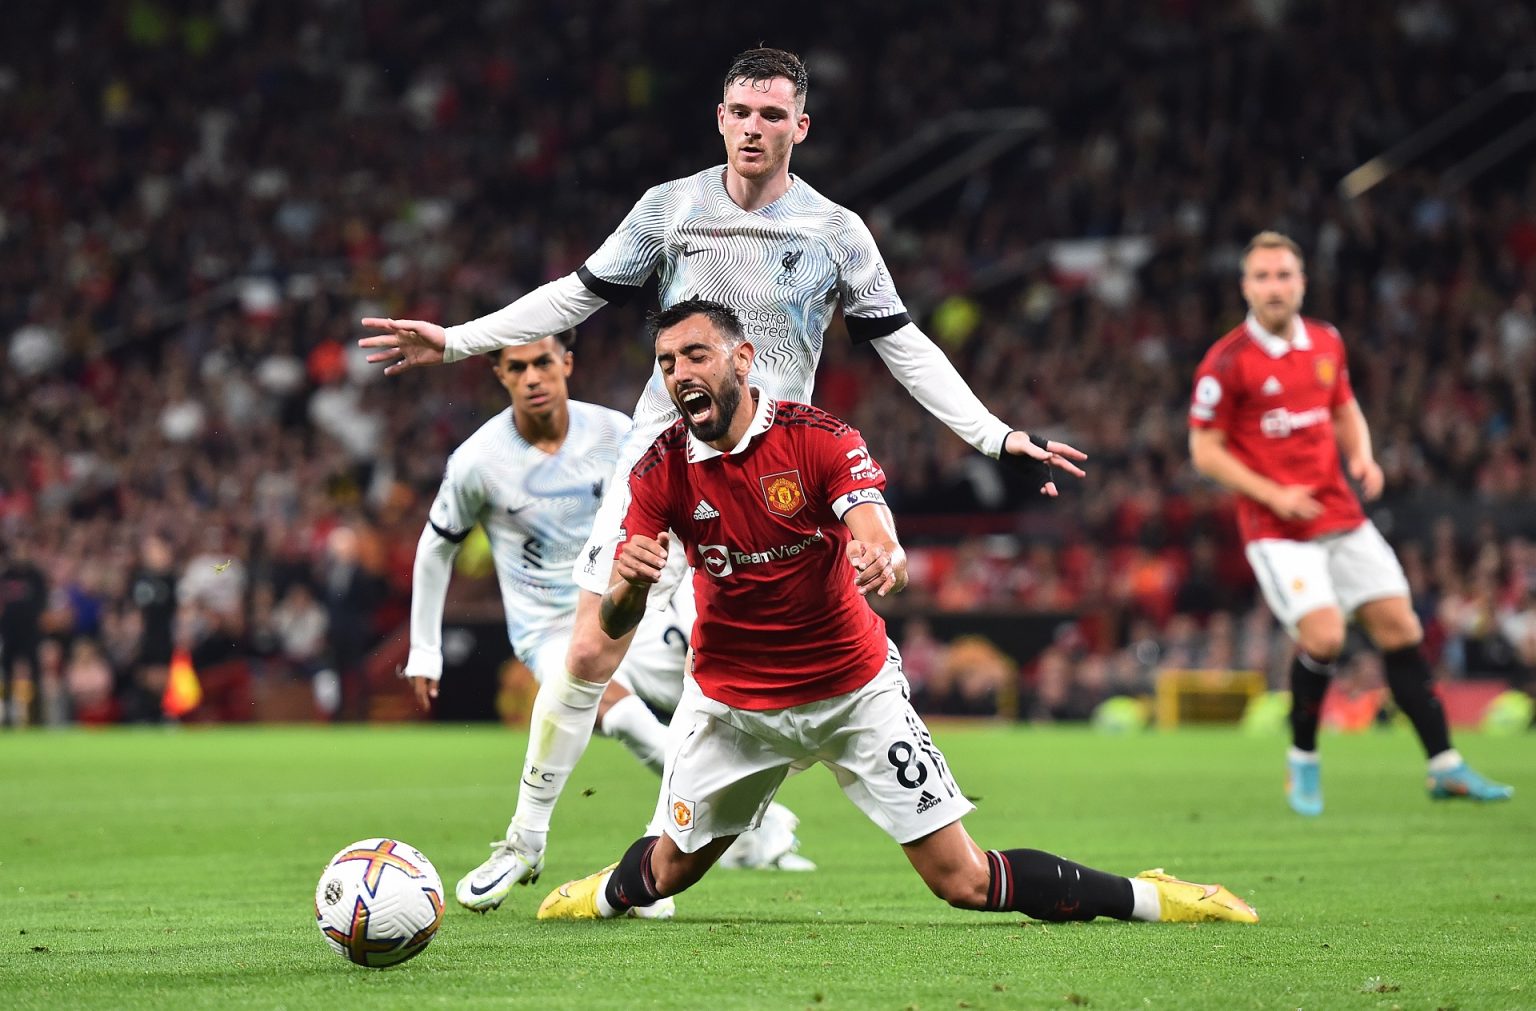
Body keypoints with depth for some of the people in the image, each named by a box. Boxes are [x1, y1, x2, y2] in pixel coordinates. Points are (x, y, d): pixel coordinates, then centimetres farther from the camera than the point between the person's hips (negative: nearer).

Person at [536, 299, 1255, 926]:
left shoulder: (818, 439, -17)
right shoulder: (661, 470, -12)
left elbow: (891, 561, -28)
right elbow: (615, 623, -14)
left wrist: (885, 561, -53)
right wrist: (629, 583, -39)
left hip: (854, 688, -2)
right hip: (730, 693, 2)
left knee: (962, 881, -6)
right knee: (671, 870, 12)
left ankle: (1144, 898, 10)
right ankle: (610, 892, 48)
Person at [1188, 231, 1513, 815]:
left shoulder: (1326, 343, 7)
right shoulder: (1227, 362, -10)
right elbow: (1205, 450, -7)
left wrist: (1362, 458, 0)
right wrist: (1273, 494, -16)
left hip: (1343, 518, 6)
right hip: (1277, 528, -6)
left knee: (1400, 629, 2)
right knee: (1323, 635, -20)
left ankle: (1445, 767, 10)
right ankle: (1302, 762, 3)